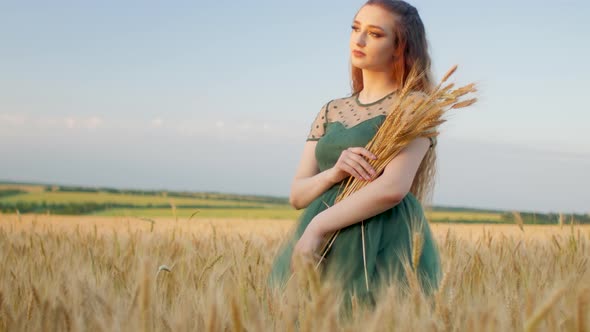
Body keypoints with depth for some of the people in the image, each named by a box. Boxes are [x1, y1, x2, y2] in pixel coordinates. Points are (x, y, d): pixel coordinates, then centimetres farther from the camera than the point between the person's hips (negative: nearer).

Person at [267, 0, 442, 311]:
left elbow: (393, 188, -16)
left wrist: (316, 226, -15)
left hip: (384, 249, -5)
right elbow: (297, 195, 10)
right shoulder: (330, 112, 16)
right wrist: (335, 172, -11)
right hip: (326, 251, 5)